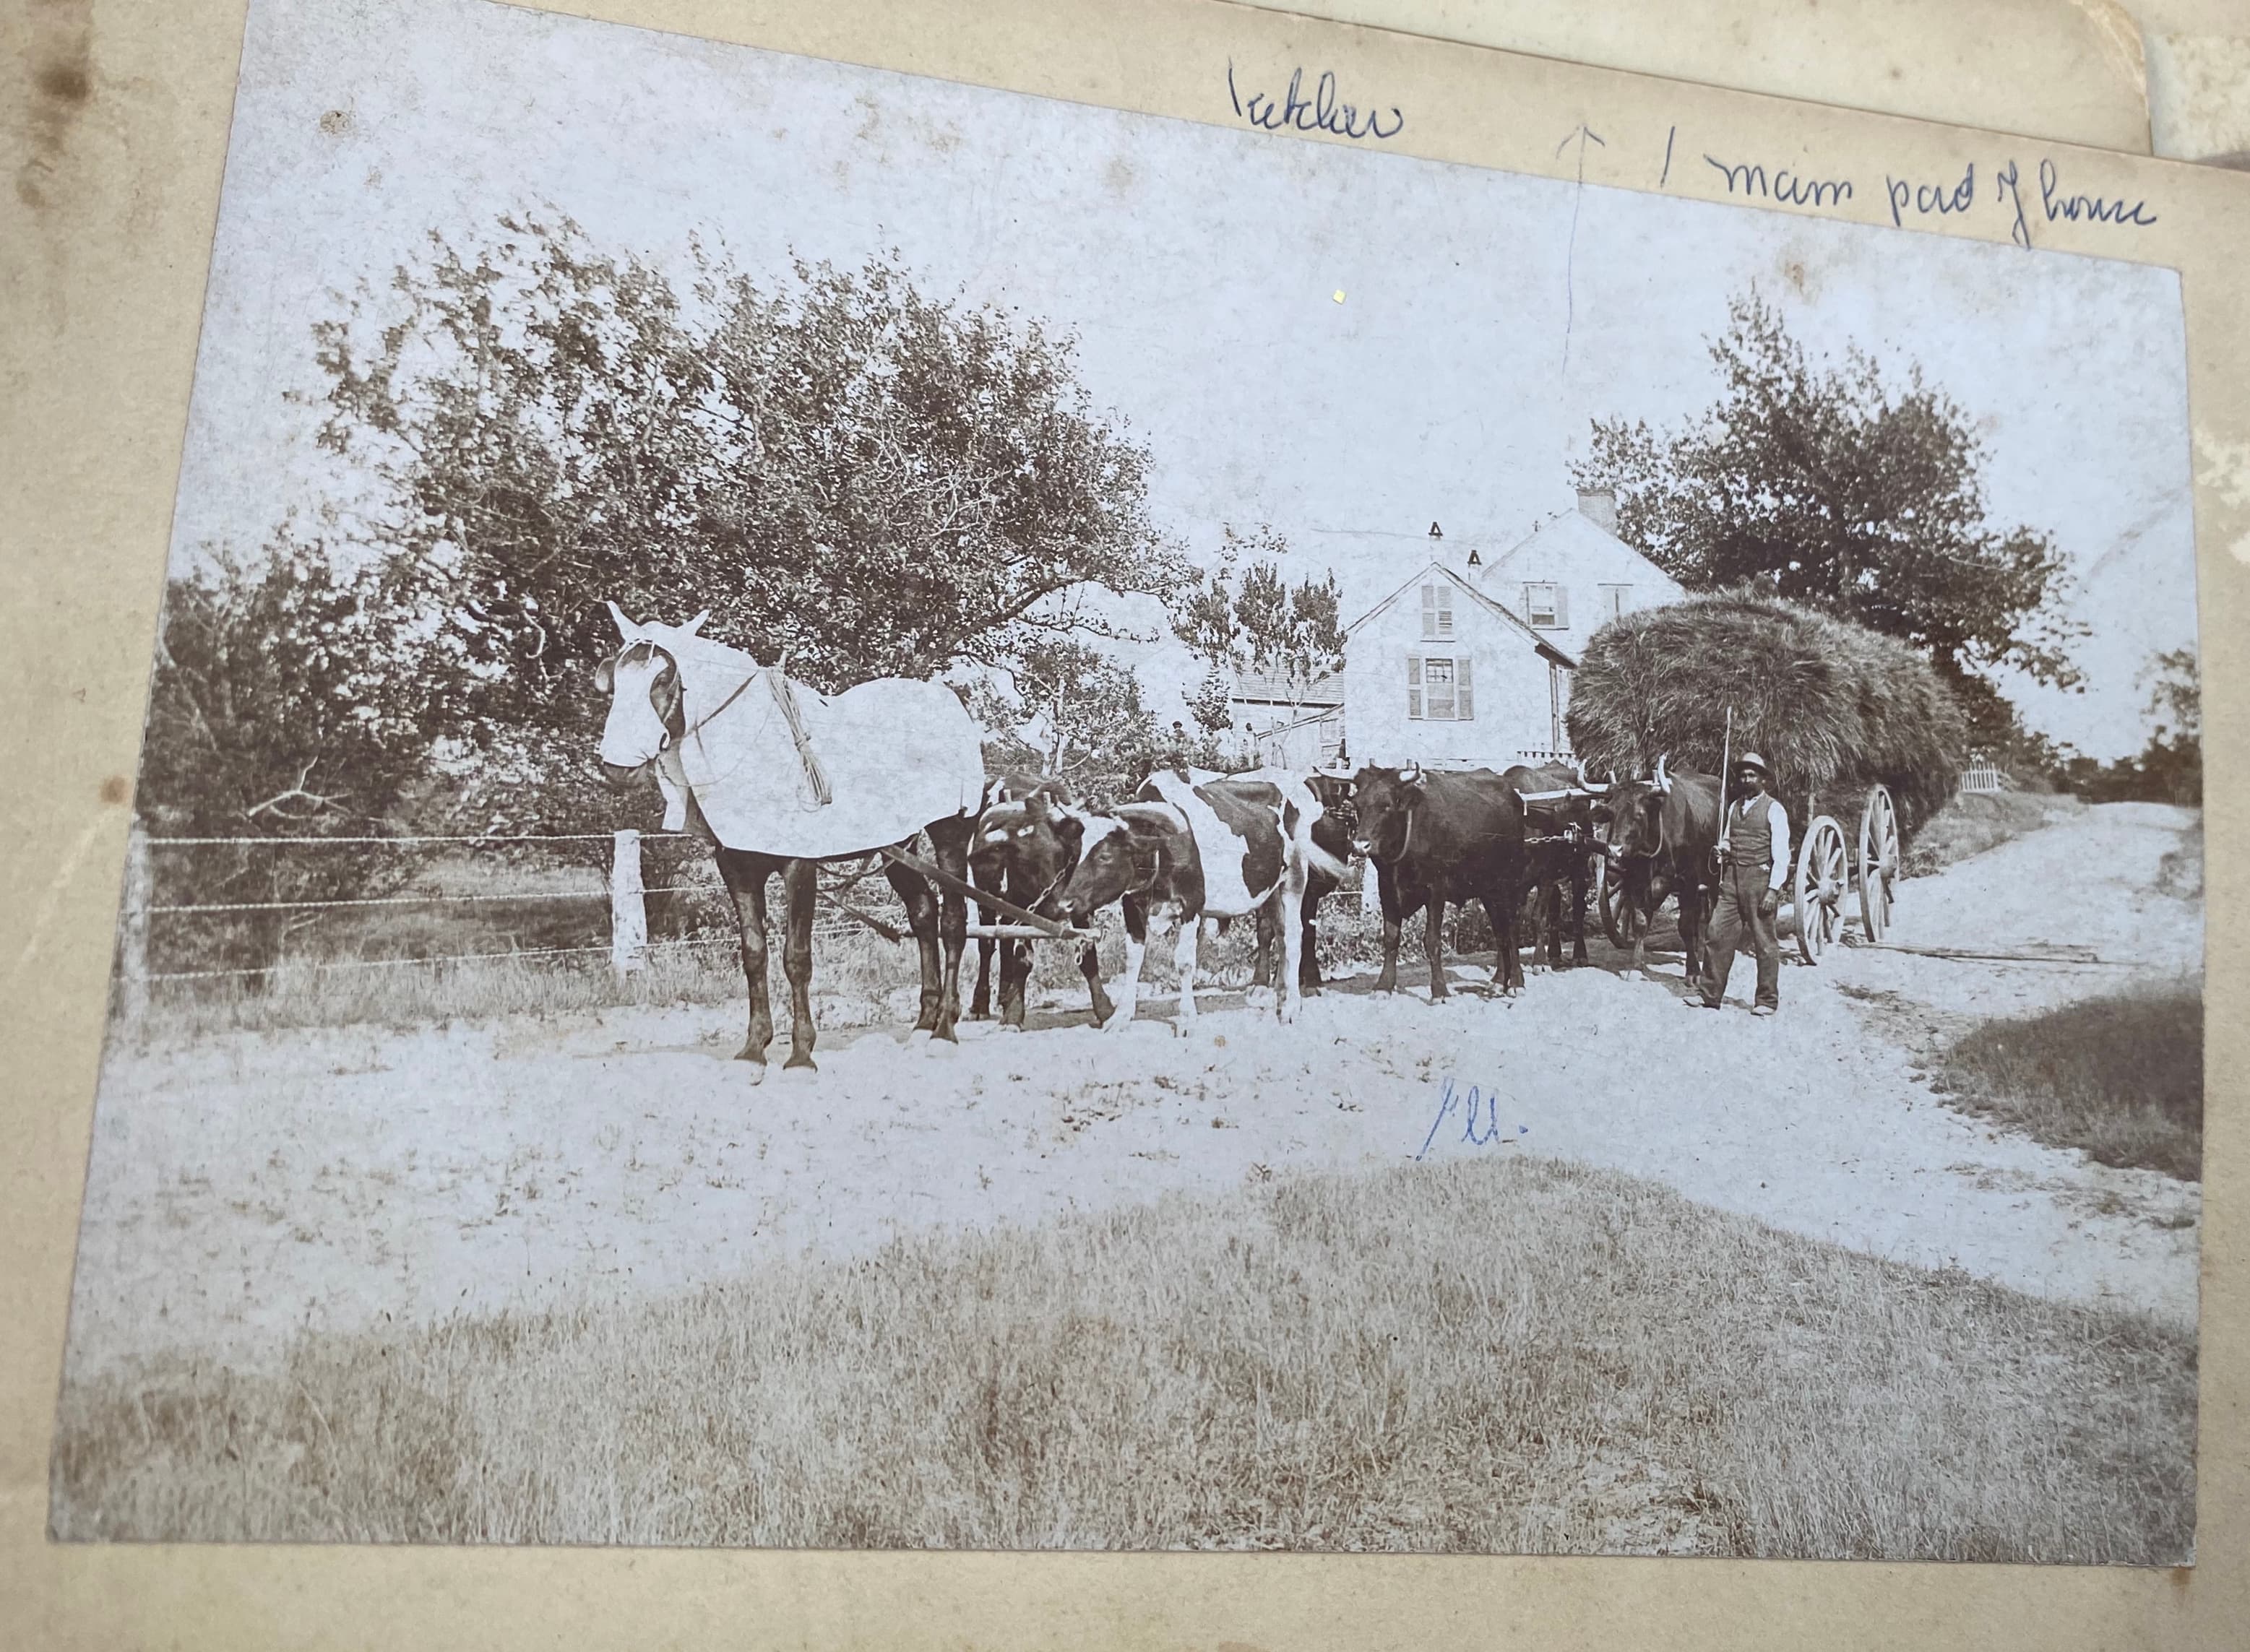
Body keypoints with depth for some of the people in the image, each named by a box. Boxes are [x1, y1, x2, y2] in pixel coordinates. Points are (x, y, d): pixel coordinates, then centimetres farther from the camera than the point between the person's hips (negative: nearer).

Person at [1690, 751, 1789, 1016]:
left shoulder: (1774, 810, -3)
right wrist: (1723, 848, 0)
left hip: (1760, 879, -6)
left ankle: (1768, 1000, 10)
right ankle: (1710, 995, 9)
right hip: (1732, 878, 6)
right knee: (1718, 935, 2)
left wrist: (1773, 890, -15)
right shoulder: (1733, 807, 15)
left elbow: (1781, 855, -7)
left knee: (1765, 941, 1)